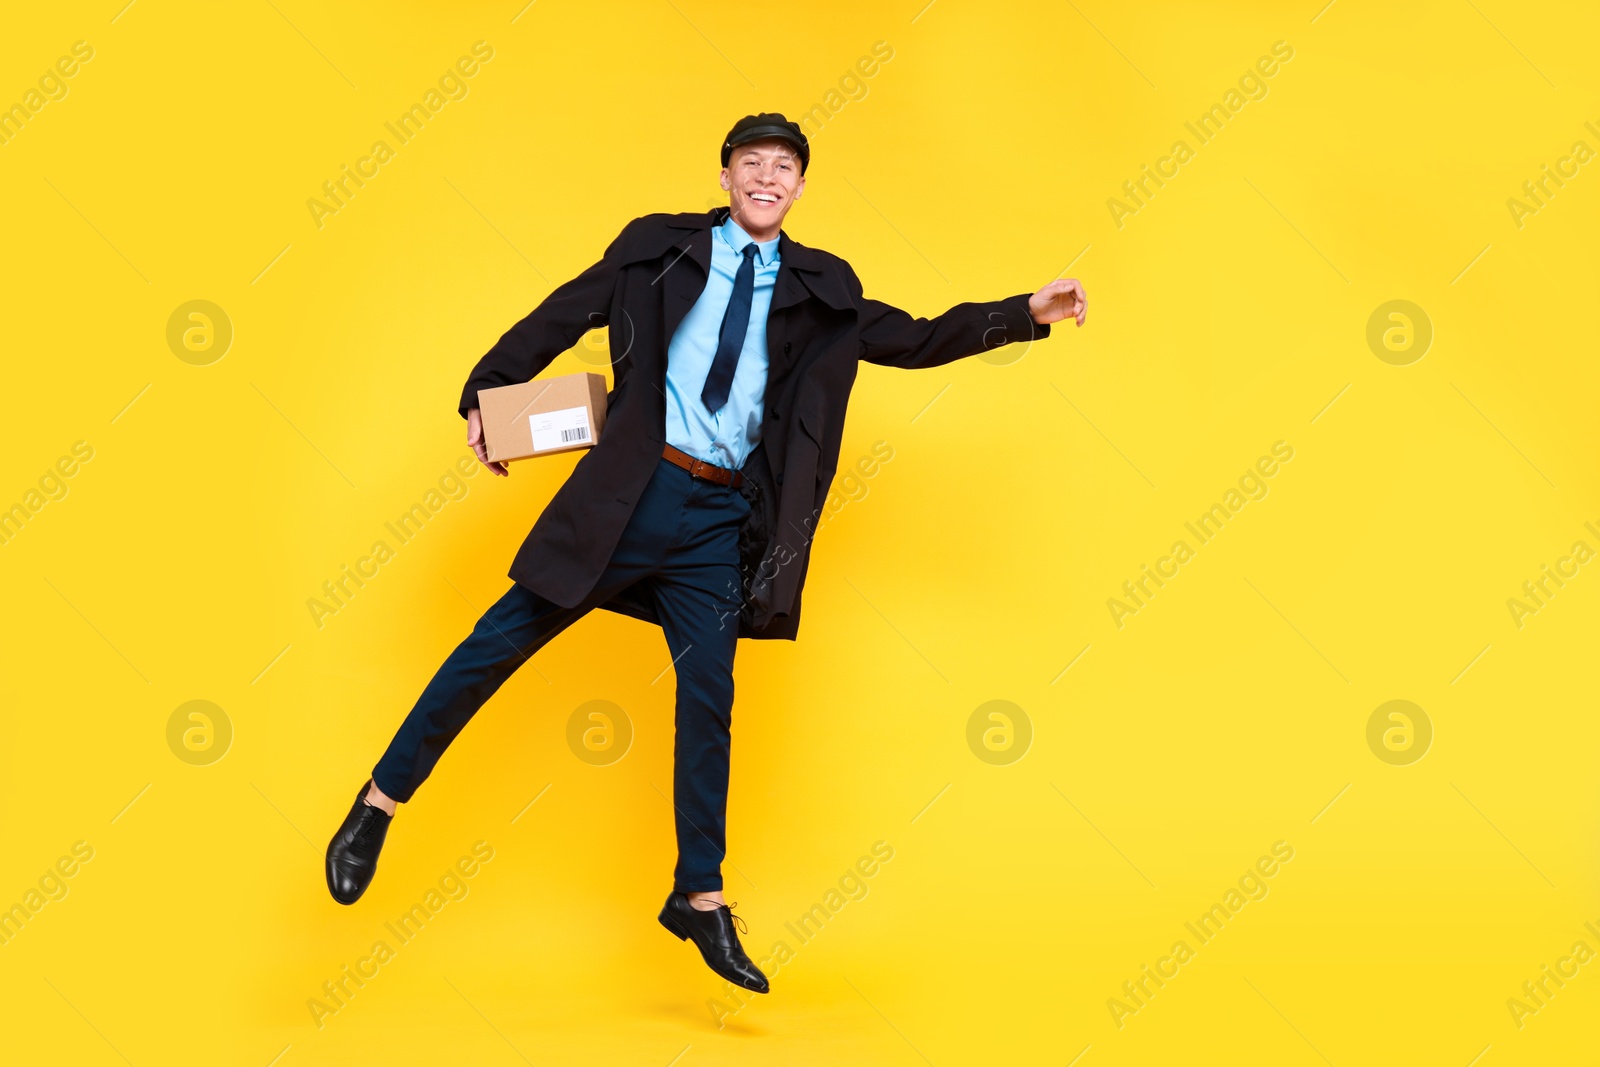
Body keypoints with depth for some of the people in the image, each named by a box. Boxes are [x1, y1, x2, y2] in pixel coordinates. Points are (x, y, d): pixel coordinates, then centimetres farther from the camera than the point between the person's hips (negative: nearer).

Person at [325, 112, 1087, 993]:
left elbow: (915, 340, 9)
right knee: (503, 640, 0)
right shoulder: (659, 245, 4)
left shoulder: (820, 289, 10)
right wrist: (483, 395, 7)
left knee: (710, 696, 5)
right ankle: (378, 804, 16)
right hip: (632, 491, -2)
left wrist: (1026, 314, 1)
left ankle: (701, 901, 17)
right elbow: (564, 315, 9)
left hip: (722, 519, 2)